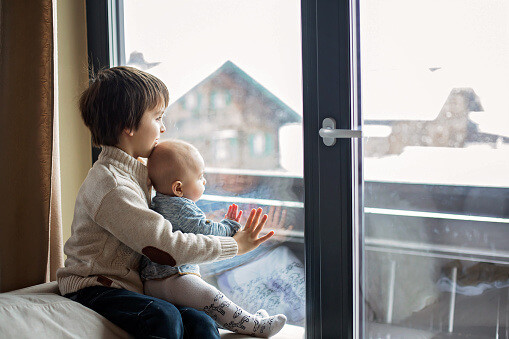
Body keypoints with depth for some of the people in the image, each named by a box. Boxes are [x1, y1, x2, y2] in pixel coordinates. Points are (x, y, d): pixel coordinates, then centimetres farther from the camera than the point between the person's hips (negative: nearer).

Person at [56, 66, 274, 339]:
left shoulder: (137, 173, 14)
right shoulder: (111, 187, -19)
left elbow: (155, 231, 21)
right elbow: (166, 247, -22)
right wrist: (234, 246, -13)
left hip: (130, 285, 8)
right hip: (92, 289, -8)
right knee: (164, 317, -35)